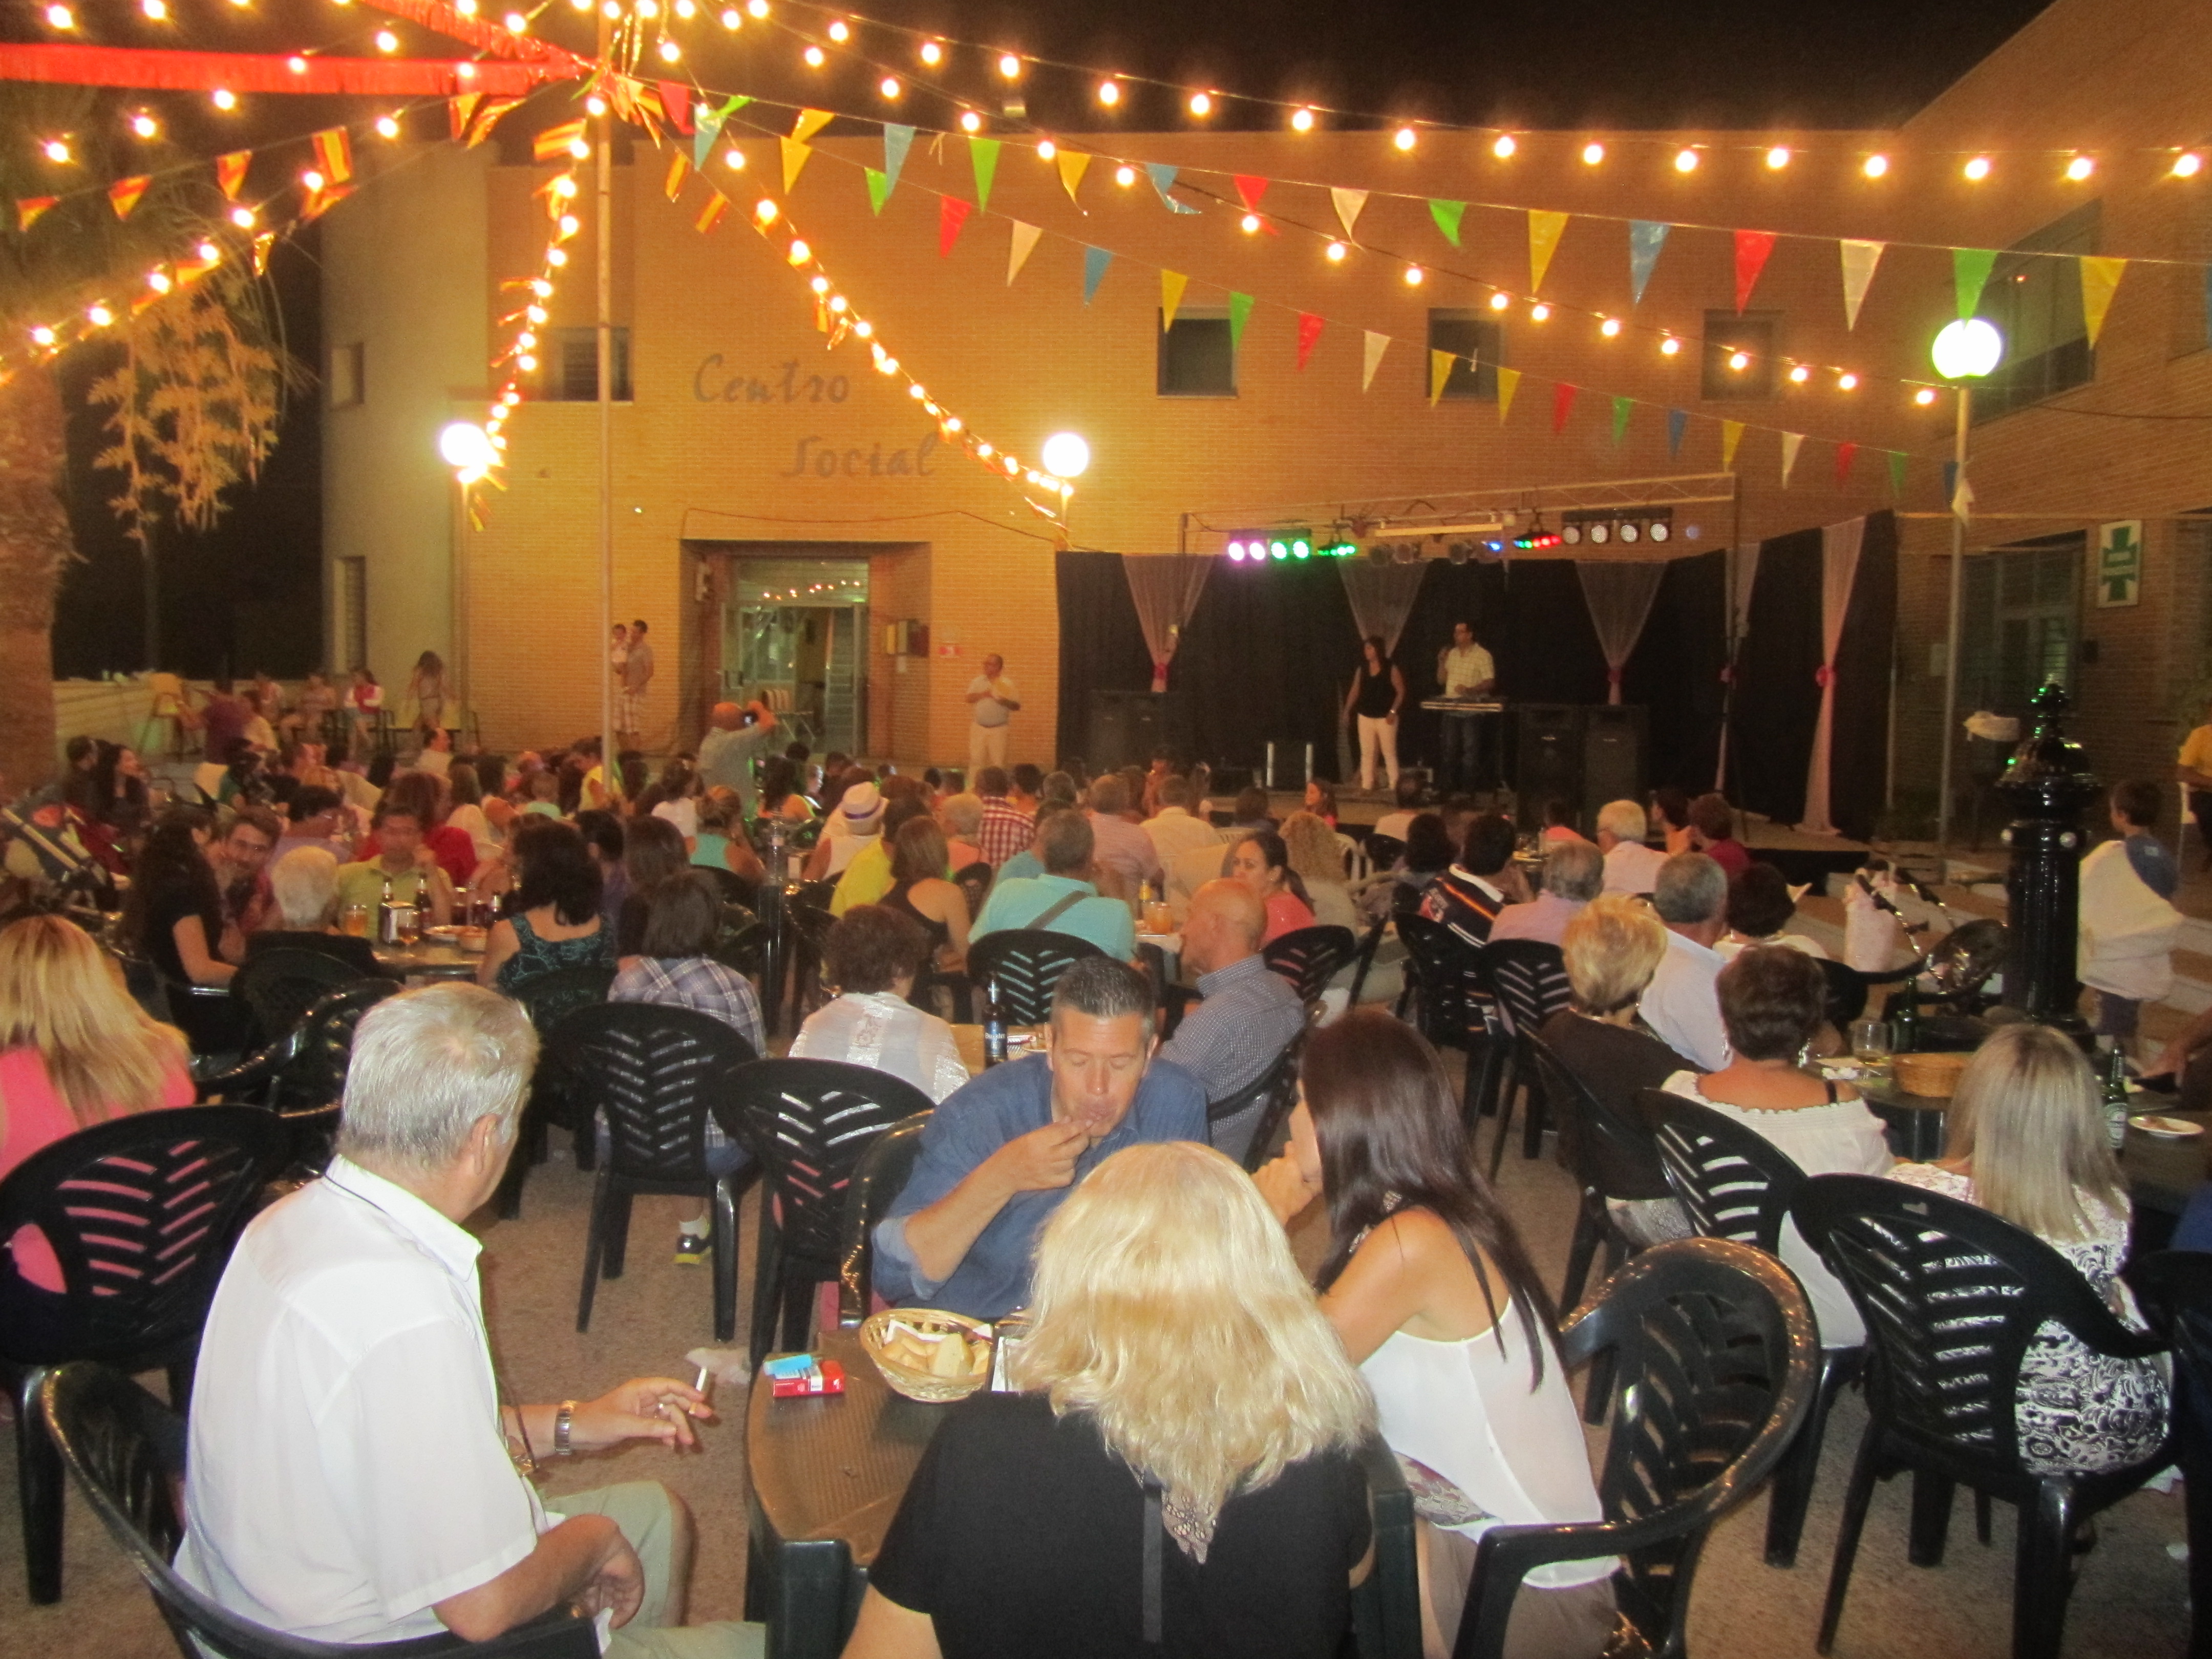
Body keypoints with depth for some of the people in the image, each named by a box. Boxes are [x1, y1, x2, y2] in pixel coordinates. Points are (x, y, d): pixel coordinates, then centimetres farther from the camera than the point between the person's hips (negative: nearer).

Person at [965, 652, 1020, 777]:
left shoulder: (1006, 684, -3)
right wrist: (984, 695, -16)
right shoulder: (978, 681, 6)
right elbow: (969, 699, -2)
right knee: (976, 760, 4)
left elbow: (1017, 706, -5)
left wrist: (1003, 701, -22)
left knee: (998, 762, 0)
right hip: (979, 728, 2)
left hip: (998, 729, -2)